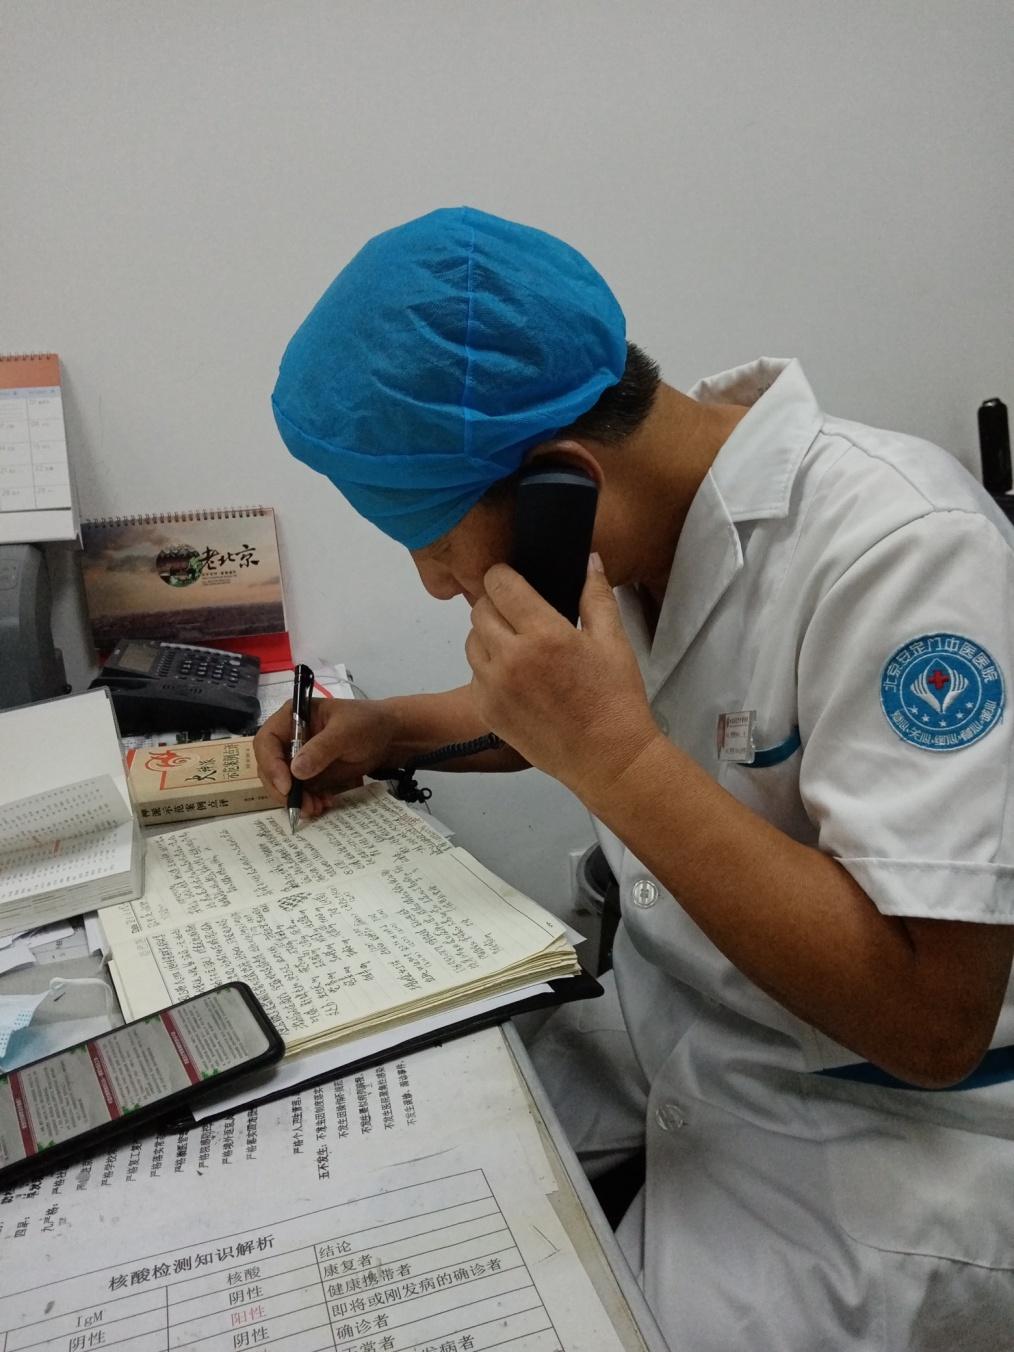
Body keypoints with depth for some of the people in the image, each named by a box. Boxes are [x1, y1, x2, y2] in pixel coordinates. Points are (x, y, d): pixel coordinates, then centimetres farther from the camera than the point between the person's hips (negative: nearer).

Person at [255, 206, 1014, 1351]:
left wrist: (613, 758, -32)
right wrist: (392, 729, 1)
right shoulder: (642, 515, -4)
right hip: (656, 1030, 7)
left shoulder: (899, 548, -28)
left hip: (863, 1137, -6)